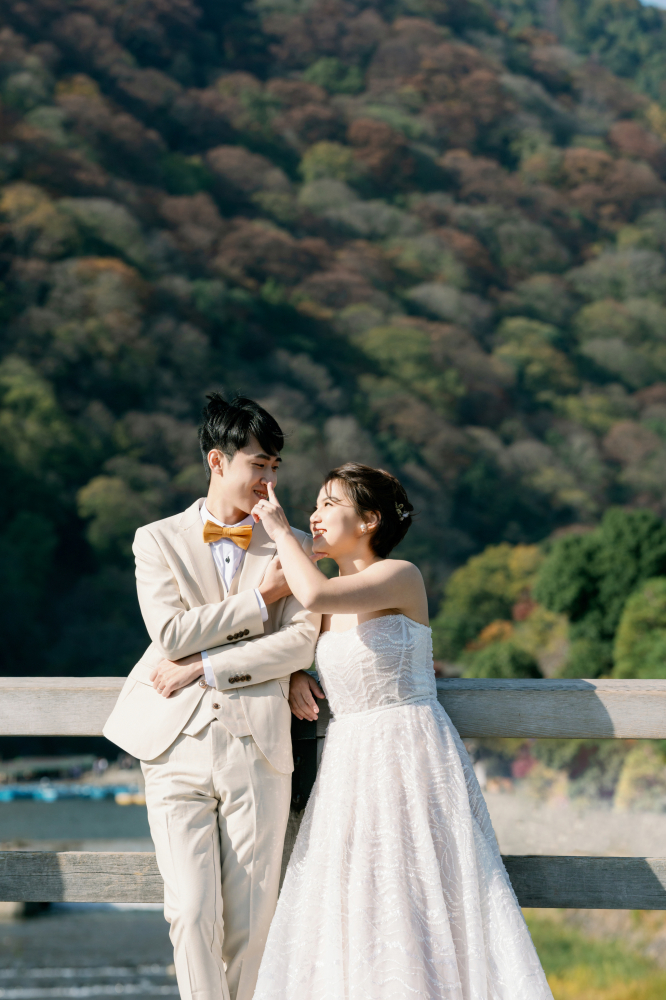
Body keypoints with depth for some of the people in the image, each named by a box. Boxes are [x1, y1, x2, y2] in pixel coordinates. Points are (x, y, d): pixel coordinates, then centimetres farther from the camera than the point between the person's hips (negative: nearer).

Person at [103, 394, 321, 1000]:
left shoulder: (292, 548, 13)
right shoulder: (158, 541, 11)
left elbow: (300, 643, -1)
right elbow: (171, 634, -3)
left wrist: (203, 668, -7)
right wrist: (258, 599, -4)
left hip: (258, 746, 1)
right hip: (177, 747, -1)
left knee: (251, 916, 0)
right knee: (192, 911, -7)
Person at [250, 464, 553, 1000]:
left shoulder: (401, 576, -9)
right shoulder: (334, 598, 12)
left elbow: (314, 595, -24)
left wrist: (281, 531, -11)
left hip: (411, 755, -7)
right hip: (350, 763, 7)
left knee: (420, 909, -6)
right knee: (353, 910, 3)